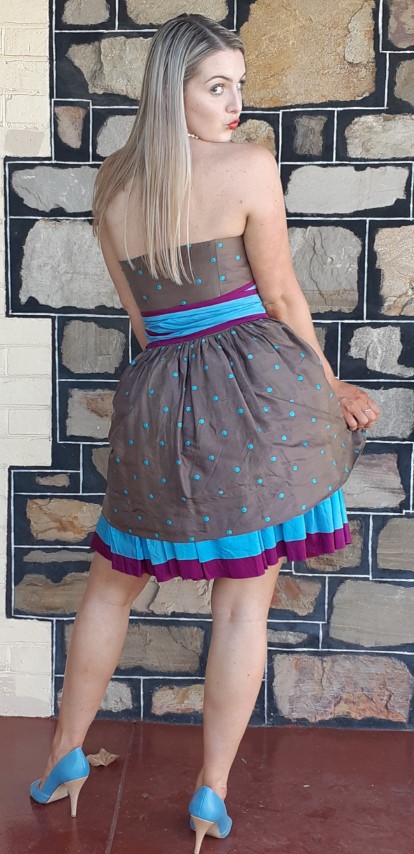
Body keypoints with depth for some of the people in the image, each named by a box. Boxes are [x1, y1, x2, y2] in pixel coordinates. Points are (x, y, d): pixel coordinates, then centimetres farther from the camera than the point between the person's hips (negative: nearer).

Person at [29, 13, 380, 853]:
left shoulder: (110, 182, 8)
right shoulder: (249, 167, -7)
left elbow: (139, 316, 12)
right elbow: (281, 297, -2)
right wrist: (326, 387, 13)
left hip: (157, 397, 4)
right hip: (256, 388, -3)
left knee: (112, 581, 21)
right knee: (244, 598, 6)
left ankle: (67, 754, 30)